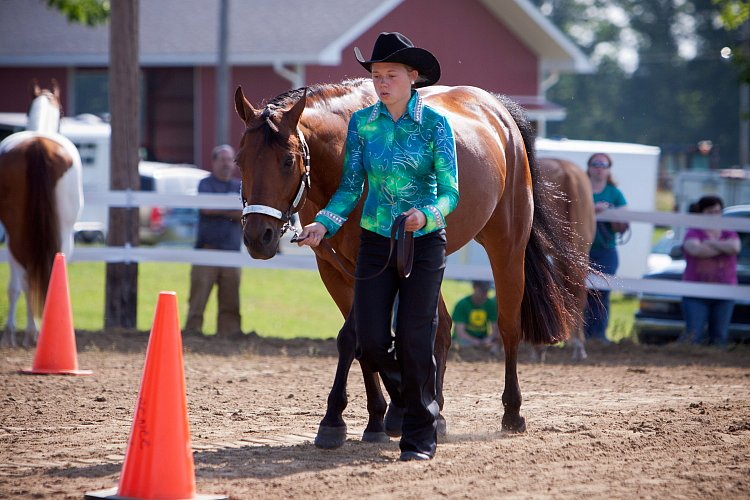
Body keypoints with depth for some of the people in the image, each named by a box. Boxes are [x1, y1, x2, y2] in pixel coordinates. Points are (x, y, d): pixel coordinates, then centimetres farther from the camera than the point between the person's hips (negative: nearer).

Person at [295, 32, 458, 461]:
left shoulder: (435, 125, -8)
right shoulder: (362, 123, 1)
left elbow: (450, 192, -11)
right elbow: (351, 187, 3)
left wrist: (427, 214, -31)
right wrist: (324, 223, -13)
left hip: (425, 240, -3)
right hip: (375, 241, 3)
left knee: (414, 341, -5)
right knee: (371, 344, -1)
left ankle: (421, 435, 7)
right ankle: (406, 397, 30)